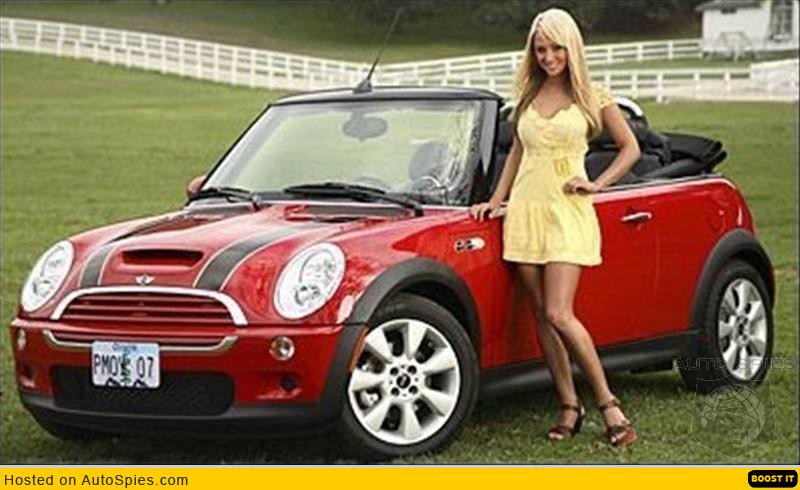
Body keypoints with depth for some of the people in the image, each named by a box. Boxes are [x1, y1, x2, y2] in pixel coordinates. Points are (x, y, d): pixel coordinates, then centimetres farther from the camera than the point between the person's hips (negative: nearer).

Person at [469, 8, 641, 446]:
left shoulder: (591, 97, 1)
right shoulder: (528, 96, 13)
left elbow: (630, 147, 7)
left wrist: (597, 184, -4)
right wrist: (496, 200, 16)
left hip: (567, 212, -5)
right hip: (525, 209, 5)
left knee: (559, 314, -16)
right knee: (542, 315, 3)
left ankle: (608, 403, -6)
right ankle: (569, 407, 9)